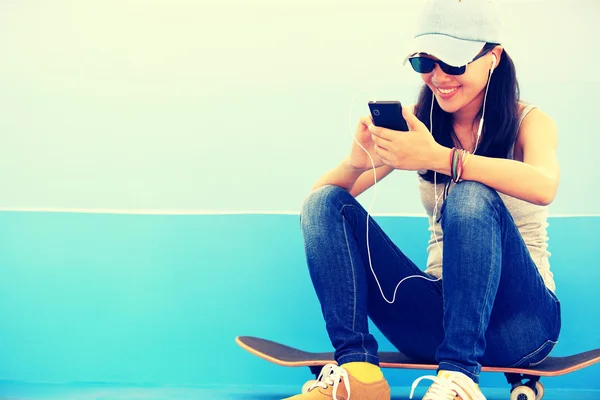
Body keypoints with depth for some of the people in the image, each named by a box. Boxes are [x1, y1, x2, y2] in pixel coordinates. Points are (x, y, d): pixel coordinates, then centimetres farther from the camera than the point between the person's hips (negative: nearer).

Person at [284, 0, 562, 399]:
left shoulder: (530, 122, -2)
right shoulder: (417, 123, 7)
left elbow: (544, 186, -27)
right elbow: (323, 194, -1)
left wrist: (440, 158, -36)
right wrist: (357, 161, -24)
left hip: (517, 316, -4)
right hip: (438, 310, 4)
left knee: (473, 195, -30)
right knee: (327, 203, -10)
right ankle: (355, 367, -27)